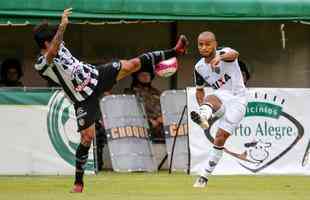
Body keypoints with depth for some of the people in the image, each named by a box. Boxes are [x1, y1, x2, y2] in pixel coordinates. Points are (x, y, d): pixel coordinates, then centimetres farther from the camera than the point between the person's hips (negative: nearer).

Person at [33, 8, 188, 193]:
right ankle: (78, 181, 7)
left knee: (132, 64, -4)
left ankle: (175, 51, 4)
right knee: (87, 137, -9)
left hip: (95, 75, 6)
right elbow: (53, 52, -46)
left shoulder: (59, 46, -2)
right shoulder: (42, 64, -27)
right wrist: (63, 25, -56)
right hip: (84, 99, -6)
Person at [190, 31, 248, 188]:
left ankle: (205, 175, -5)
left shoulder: (224, 53, -12)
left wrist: (220, 57, -61)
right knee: (211, 98, -34)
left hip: (237, 99, -3)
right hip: (221, 98, 3)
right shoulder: (199, 67, 3)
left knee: (220, 137, -13)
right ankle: (203, 117, -68)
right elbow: (199, 90, 18)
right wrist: (202, 107, -3)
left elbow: (234, 54, -37)